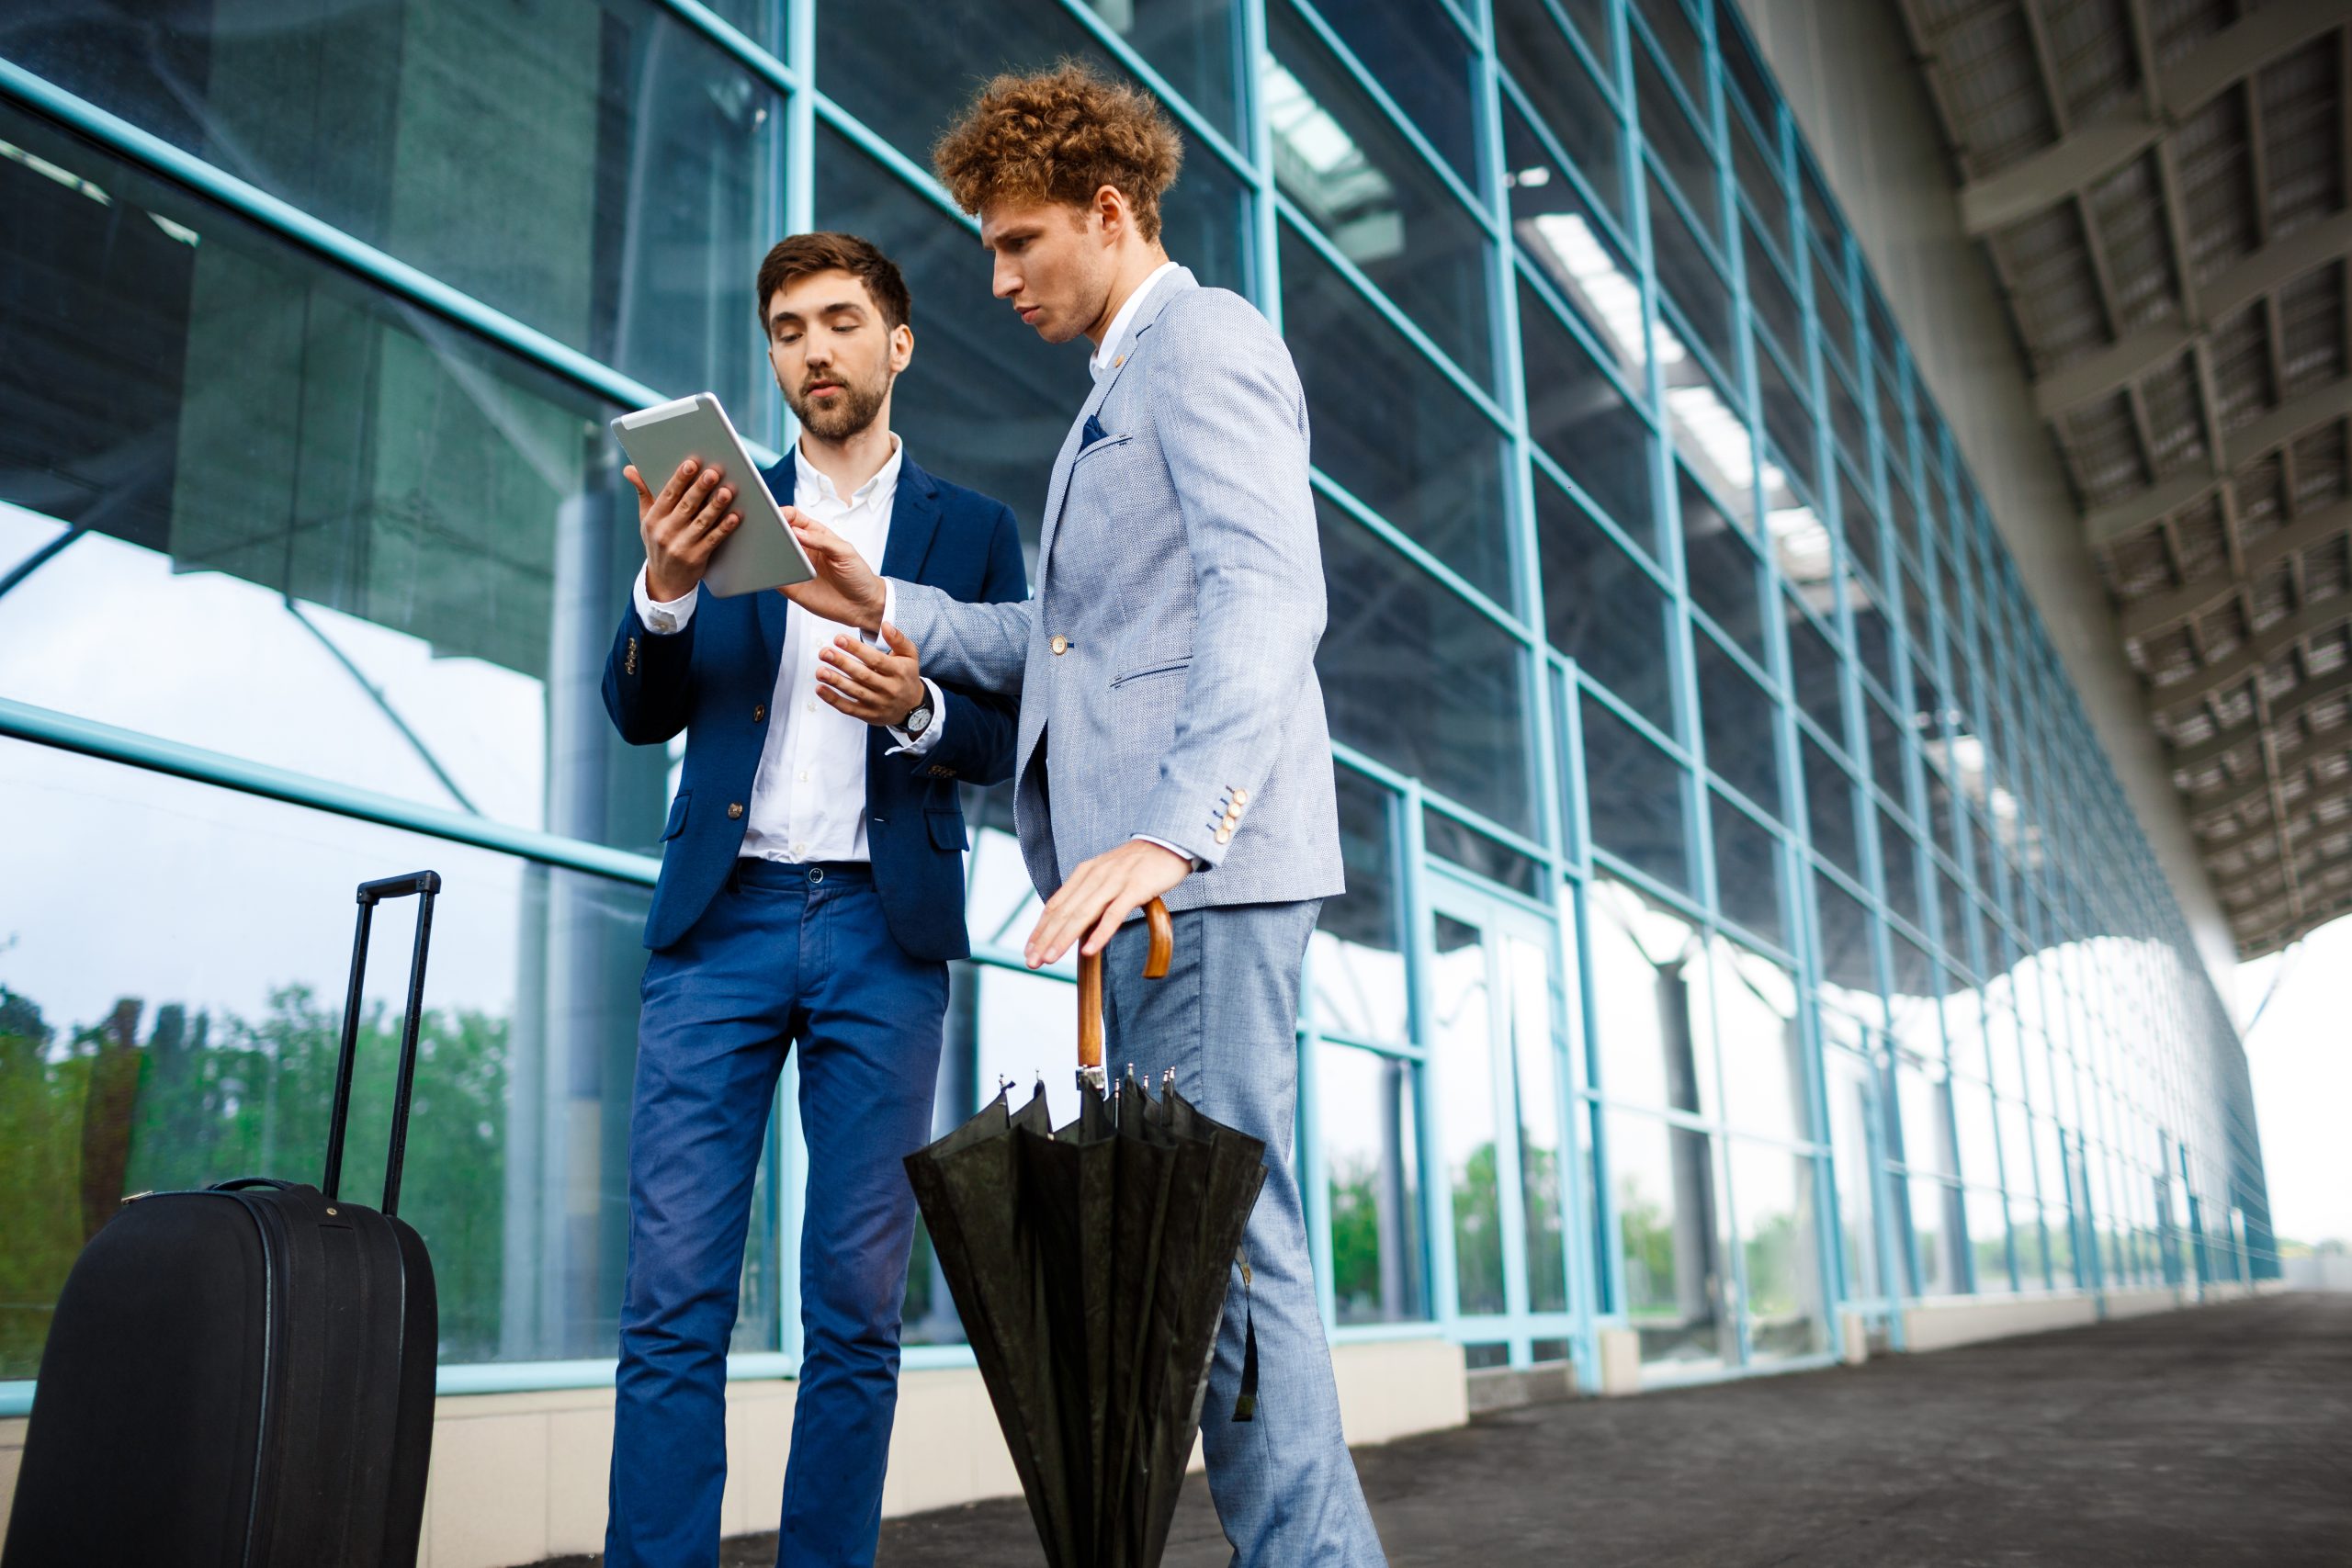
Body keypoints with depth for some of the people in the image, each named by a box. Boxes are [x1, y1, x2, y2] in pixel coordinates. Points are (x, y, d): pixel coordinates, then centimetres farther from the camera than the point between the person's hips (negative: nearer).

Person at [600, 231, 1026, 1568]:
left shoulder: (975, 529, 13)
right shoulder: (724, 507, 16)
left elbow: (1012, 740, 7)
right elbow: (641, 715, 8)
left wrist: (920, 709, -15)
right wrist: (665, 592, -12)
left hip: (885, 926, -1)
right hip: (722, 916, 1)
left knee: (857, 1307, 1)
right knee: (675, 1297, -4)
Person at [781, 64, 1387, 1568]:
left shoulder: (1205, 339, -3)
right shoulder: (1122, 390, 28)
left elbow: (1270, 595, -18)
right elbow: (1064, 642, 24)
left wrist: (1169, 835, -29)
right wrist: (885, 604, 11)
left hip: (1207, 861, -10)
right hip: (1138, 871, 10)